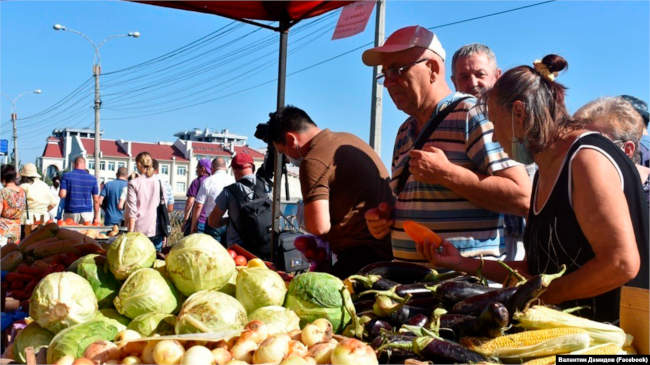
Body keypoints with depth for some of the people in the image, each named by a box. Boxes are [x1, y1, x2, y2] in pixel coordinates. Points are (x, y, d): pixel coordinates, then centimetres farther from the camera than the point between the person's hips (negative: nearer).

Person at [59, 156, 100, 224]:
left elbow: (62, 195, -9)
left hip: (71, 213, -1)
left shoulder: (66, 176, 0)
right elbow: (96, 200, 3)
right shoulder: (92, 178, 3)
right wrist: (96, 216, 9)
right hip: (87, 213, 1)